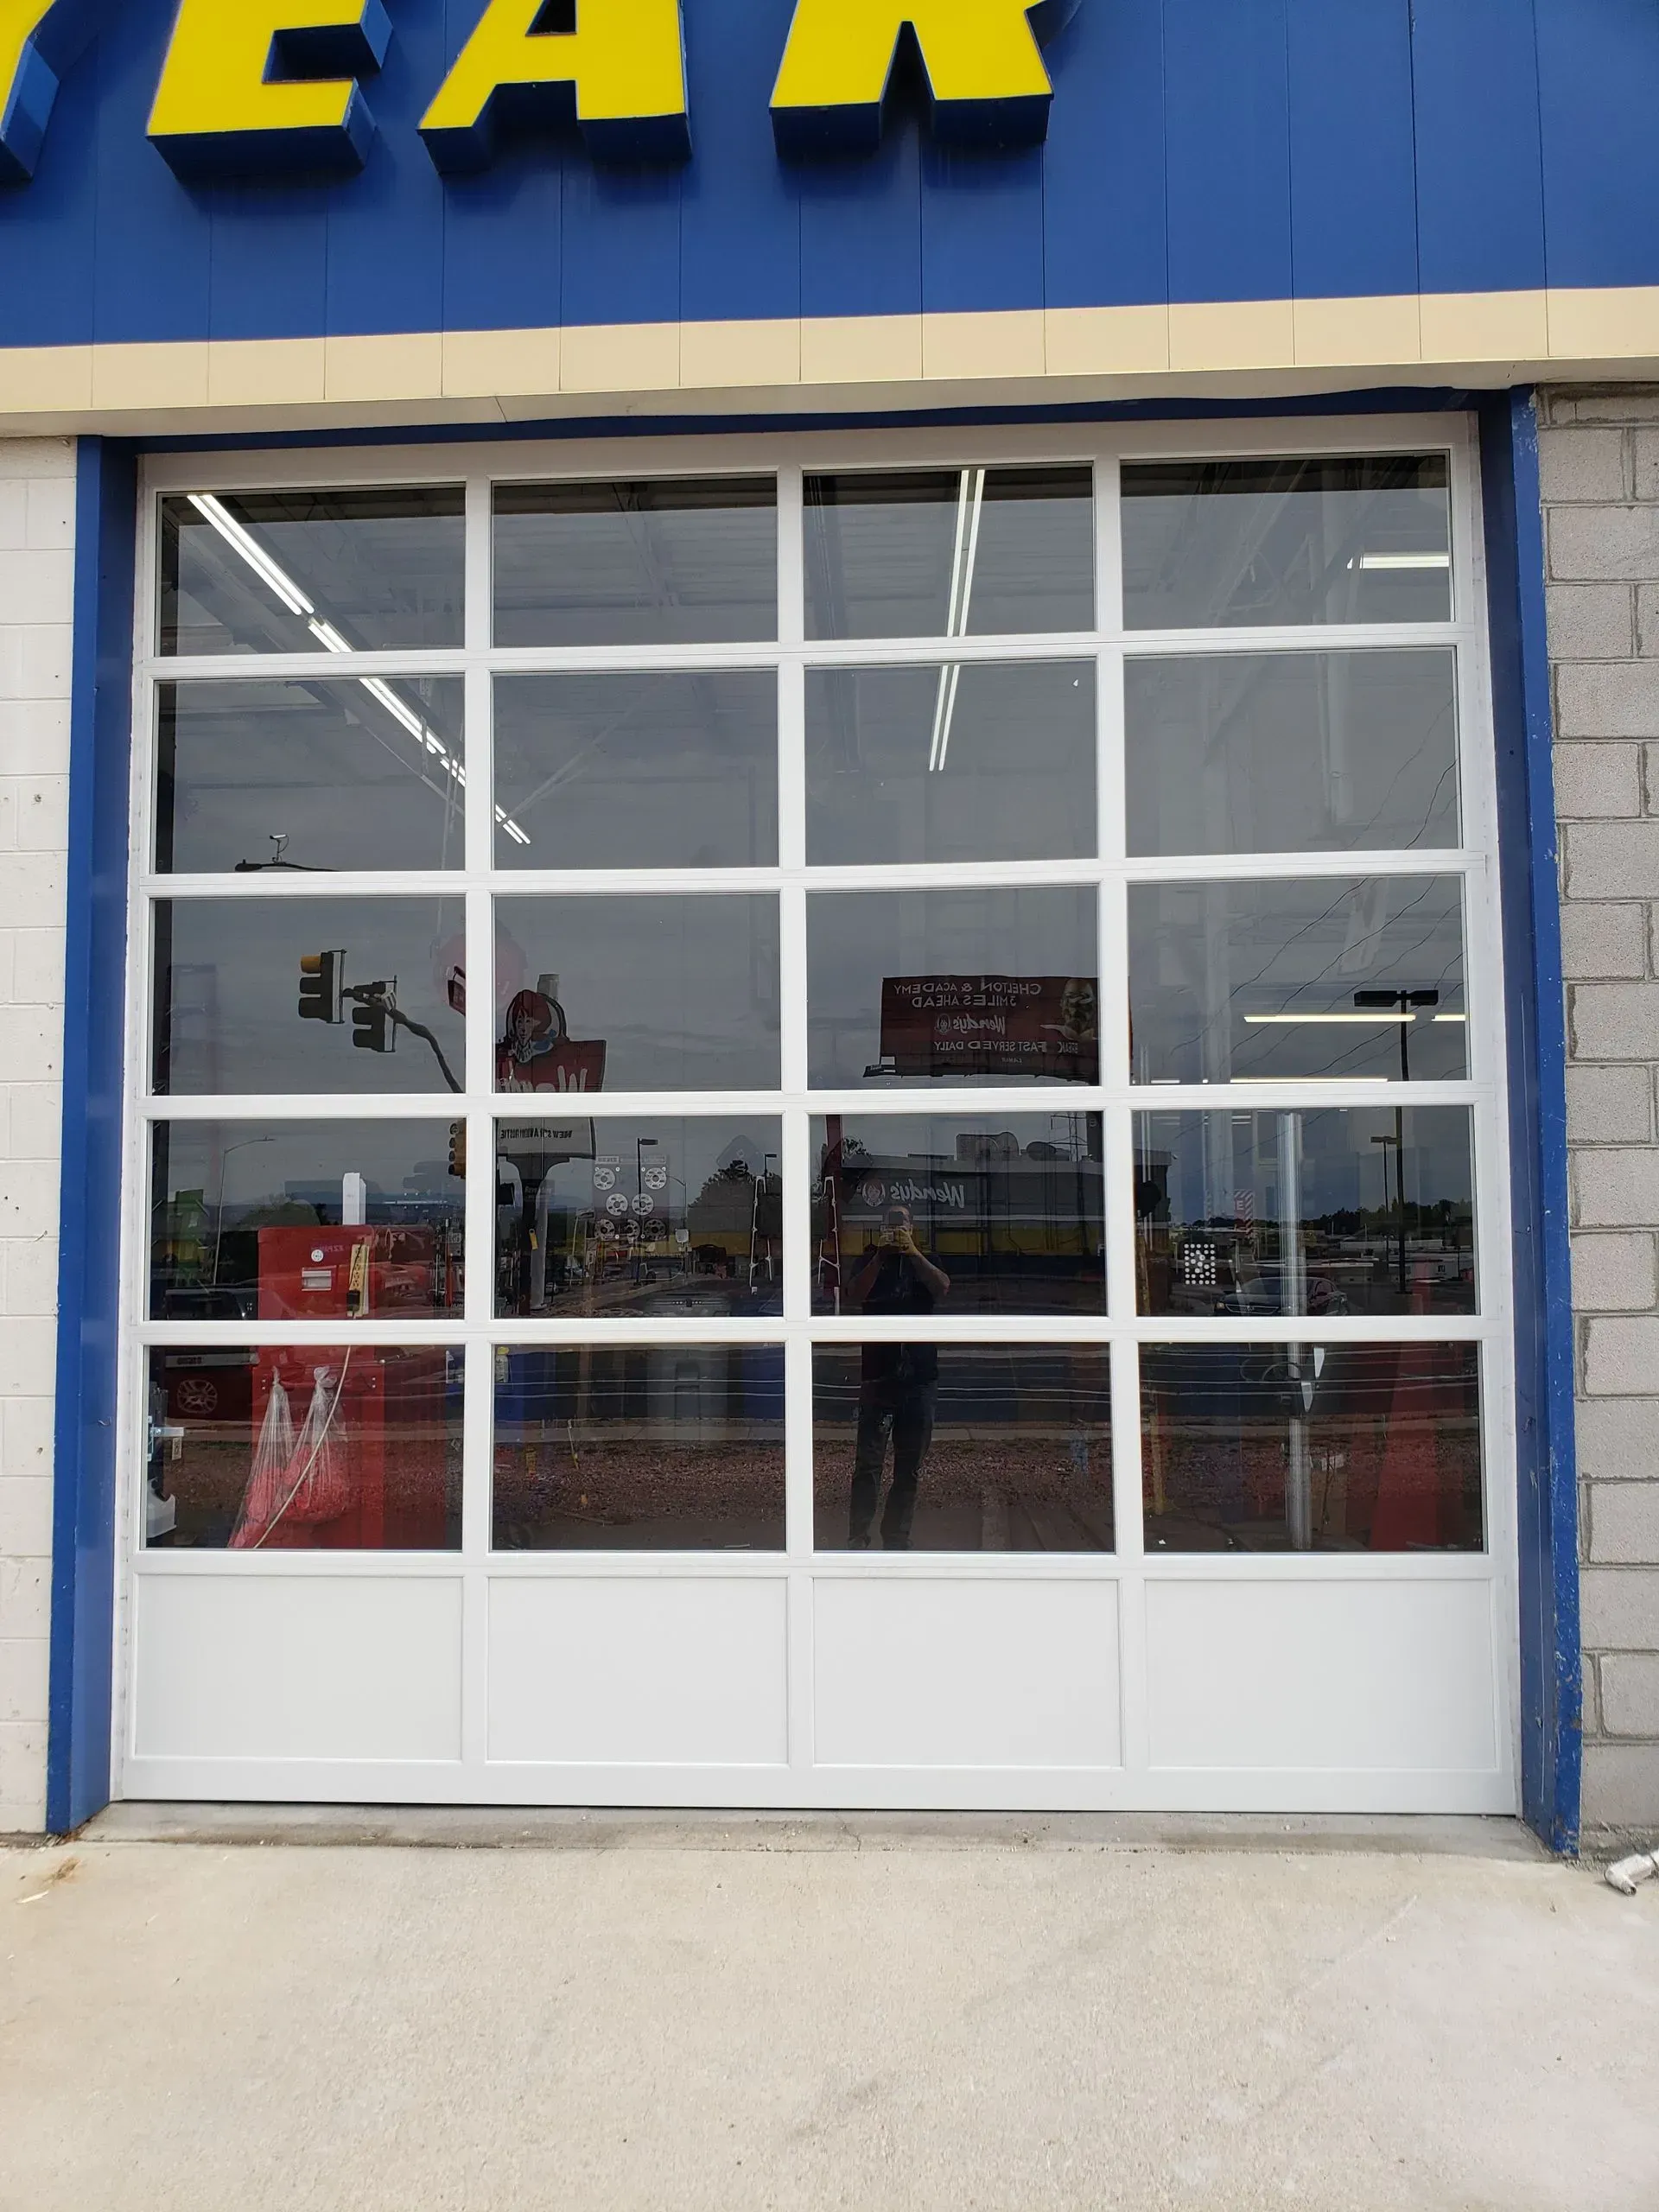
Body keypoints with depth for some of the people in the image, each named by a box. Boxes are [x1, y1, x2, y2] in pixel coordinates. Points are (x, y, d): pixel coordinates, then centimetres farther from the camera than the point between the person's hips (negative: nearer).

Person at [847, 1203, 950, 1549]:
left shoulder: (923, 1262, 15)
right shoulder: (872, 1261, 13)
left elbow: (942, 1288, -6)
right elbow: (857, 1295, -6)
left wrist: (913, 1253, -14)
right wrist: (880, 1255, -14)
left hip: (919, 1375, 2)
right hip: (877, 1374, -2)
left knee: (910, 1467, 4)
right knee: (868, 1462, -9)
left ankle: (897, 1539, 11)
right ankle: (858, 1539, -9)